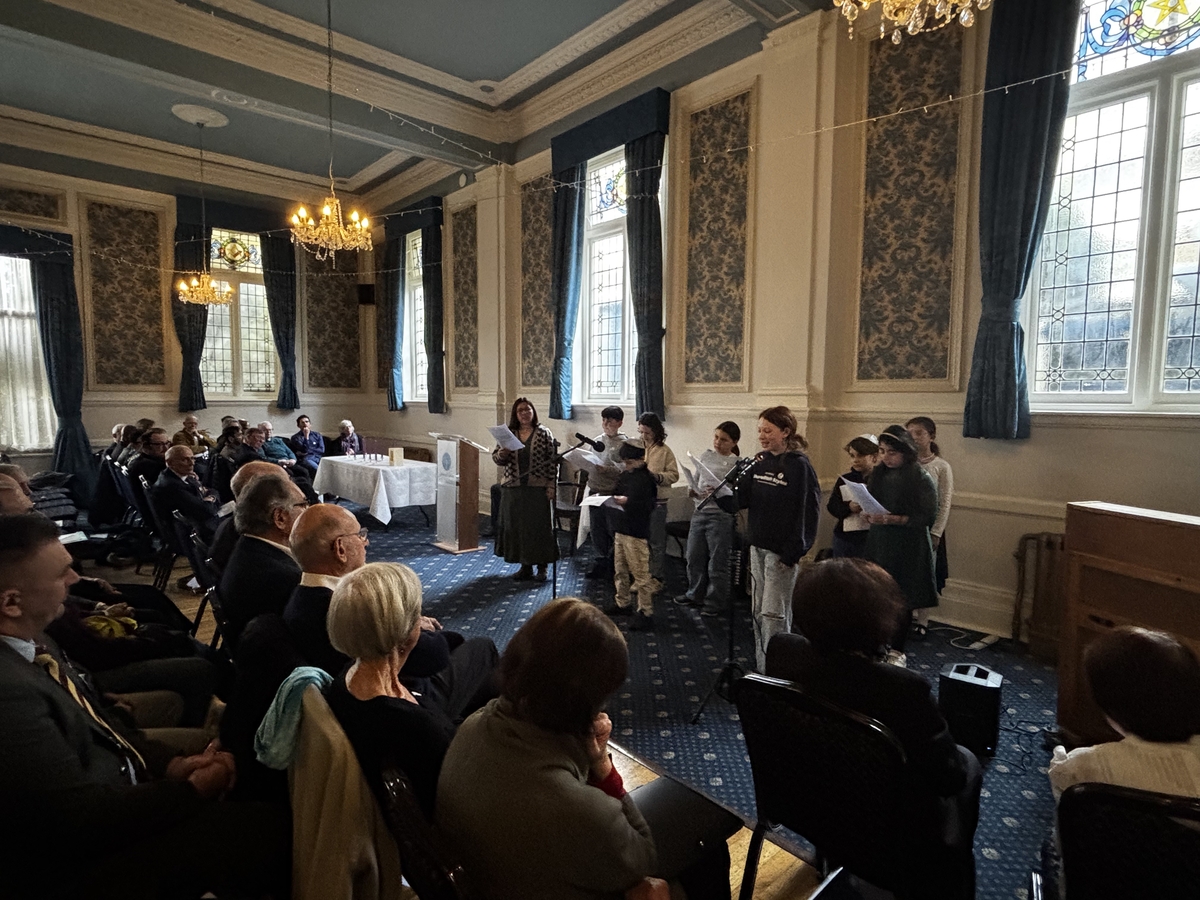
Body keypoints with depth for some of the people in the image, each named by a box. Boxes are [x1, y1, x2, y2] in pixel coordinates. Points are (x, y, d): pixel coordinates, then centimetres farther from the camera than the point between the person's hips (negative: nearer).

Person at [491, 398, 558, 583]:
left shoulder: (544, 433, -1)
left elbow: (553, 461, -2)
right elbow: (496, 458, 6)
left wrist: (551, 485, -8)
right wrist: (503, 453, -16)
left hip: (538, 489, -3)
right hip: (513, 488, 3)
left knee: (540, 526, 1)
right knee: (517, 526, 7)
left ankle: (542, 567, 14)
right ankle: (525, 566, 20)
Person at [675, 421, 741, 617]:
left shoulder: (737, 464, -7)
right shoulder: (705, 456, 8)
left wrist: (718, 493, -26)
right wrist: (693, 492, -4)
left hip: (721, 515, -5)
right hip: (700, 512, 5)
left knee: (717, 562, 4)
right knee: (694, 557, 14)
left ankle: (716, 602, 20)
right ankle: (695, 595, 32)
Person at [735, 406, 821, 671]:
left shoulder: (799, 465, -13)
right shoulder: (760, 461, 8)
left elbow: (807, 512, -16)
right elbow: (742, 499, 7)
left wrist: (792, 553, -18)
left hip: (782, 551, -7)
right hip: (758, 546, 7)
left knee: (774, 613, -1)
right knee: (758, 610, 14)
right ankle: (760, 667, 28)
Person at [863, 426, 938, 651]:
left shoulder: (922, 480, -8)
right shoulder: (878, 474, 7)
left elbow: (929, 516, -12)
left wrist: (894, 519, -21)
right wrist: (870, 515, -6)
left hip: (907, 549, -4)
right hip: (878, 543, 4)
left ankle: (897, 650, 19)